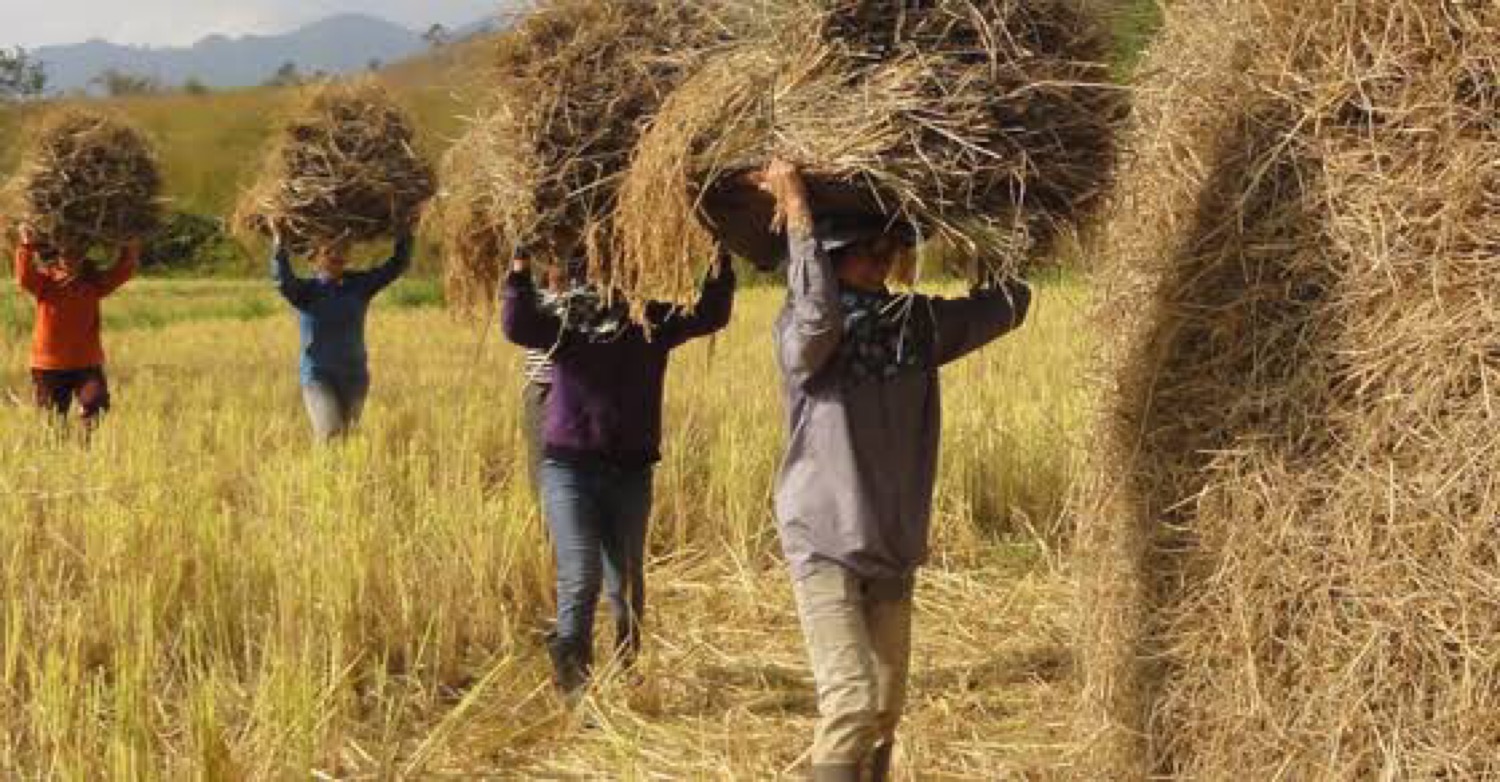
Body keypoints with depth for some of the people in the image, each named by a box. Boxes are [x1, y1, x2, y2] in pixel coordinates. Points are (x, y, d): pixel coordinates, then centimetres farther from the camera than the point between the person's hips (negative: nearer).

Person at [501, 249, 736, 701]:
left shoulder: (654, 322, 4)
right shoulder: (566, 318, -3)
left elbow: (711, 316, 1)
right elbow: (517, 326, -19)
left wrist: (721, 262, -10)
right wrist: (521, 265, -27)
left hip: (632, 472, 3)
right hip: (570, 466, -3)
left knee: (626, 582, 13)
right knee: (580, 579, -10)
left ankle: (624, 673, 30)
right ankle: (572, 685, -2)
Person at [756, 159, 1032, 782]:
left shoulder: (919, 322, 6)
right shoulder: (800, 329, -12)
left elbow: (1010, 301, 10)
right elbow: (818, 317, -35)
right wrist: (796, 209, -30)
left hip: (894, 548, 6)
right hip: (823, 543, -6)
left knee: (886, 710, 10)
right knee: (850, 702, -17)